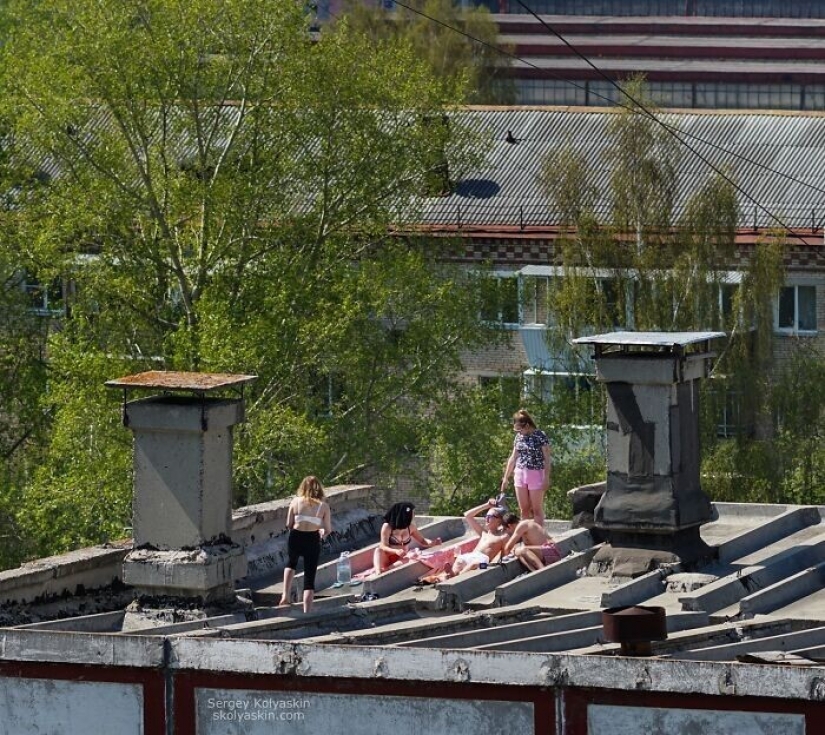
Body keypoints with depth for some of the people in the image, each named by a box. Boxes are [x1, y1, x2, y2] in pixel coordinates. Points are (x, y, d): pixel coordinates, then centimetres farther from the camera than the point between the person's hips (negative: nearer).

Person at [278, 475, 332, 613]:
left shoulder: (296, 501, -3)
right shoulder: (323, 506, -4)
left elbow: (288, 524, -1)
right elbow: (328, 529, -1)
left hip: (295, 539, 1)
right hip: (313, 540, -1)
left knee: (291, 562, 34)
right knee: (309, 579, 7)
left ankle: (286, 596, 25)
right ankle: (307, 612, 3)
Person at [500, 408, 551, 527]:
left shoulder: (540, 436, -9)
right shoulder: (519, 437, 8)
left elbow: (547, 459, -8)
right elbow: (513, 458, 16)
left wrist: (546, 478, -13)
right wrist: (506, 477, 17)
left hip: (535, 474, -6)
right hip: (520, 474, 6)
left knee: (537, 510, -2)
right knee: (523, 509, 7)